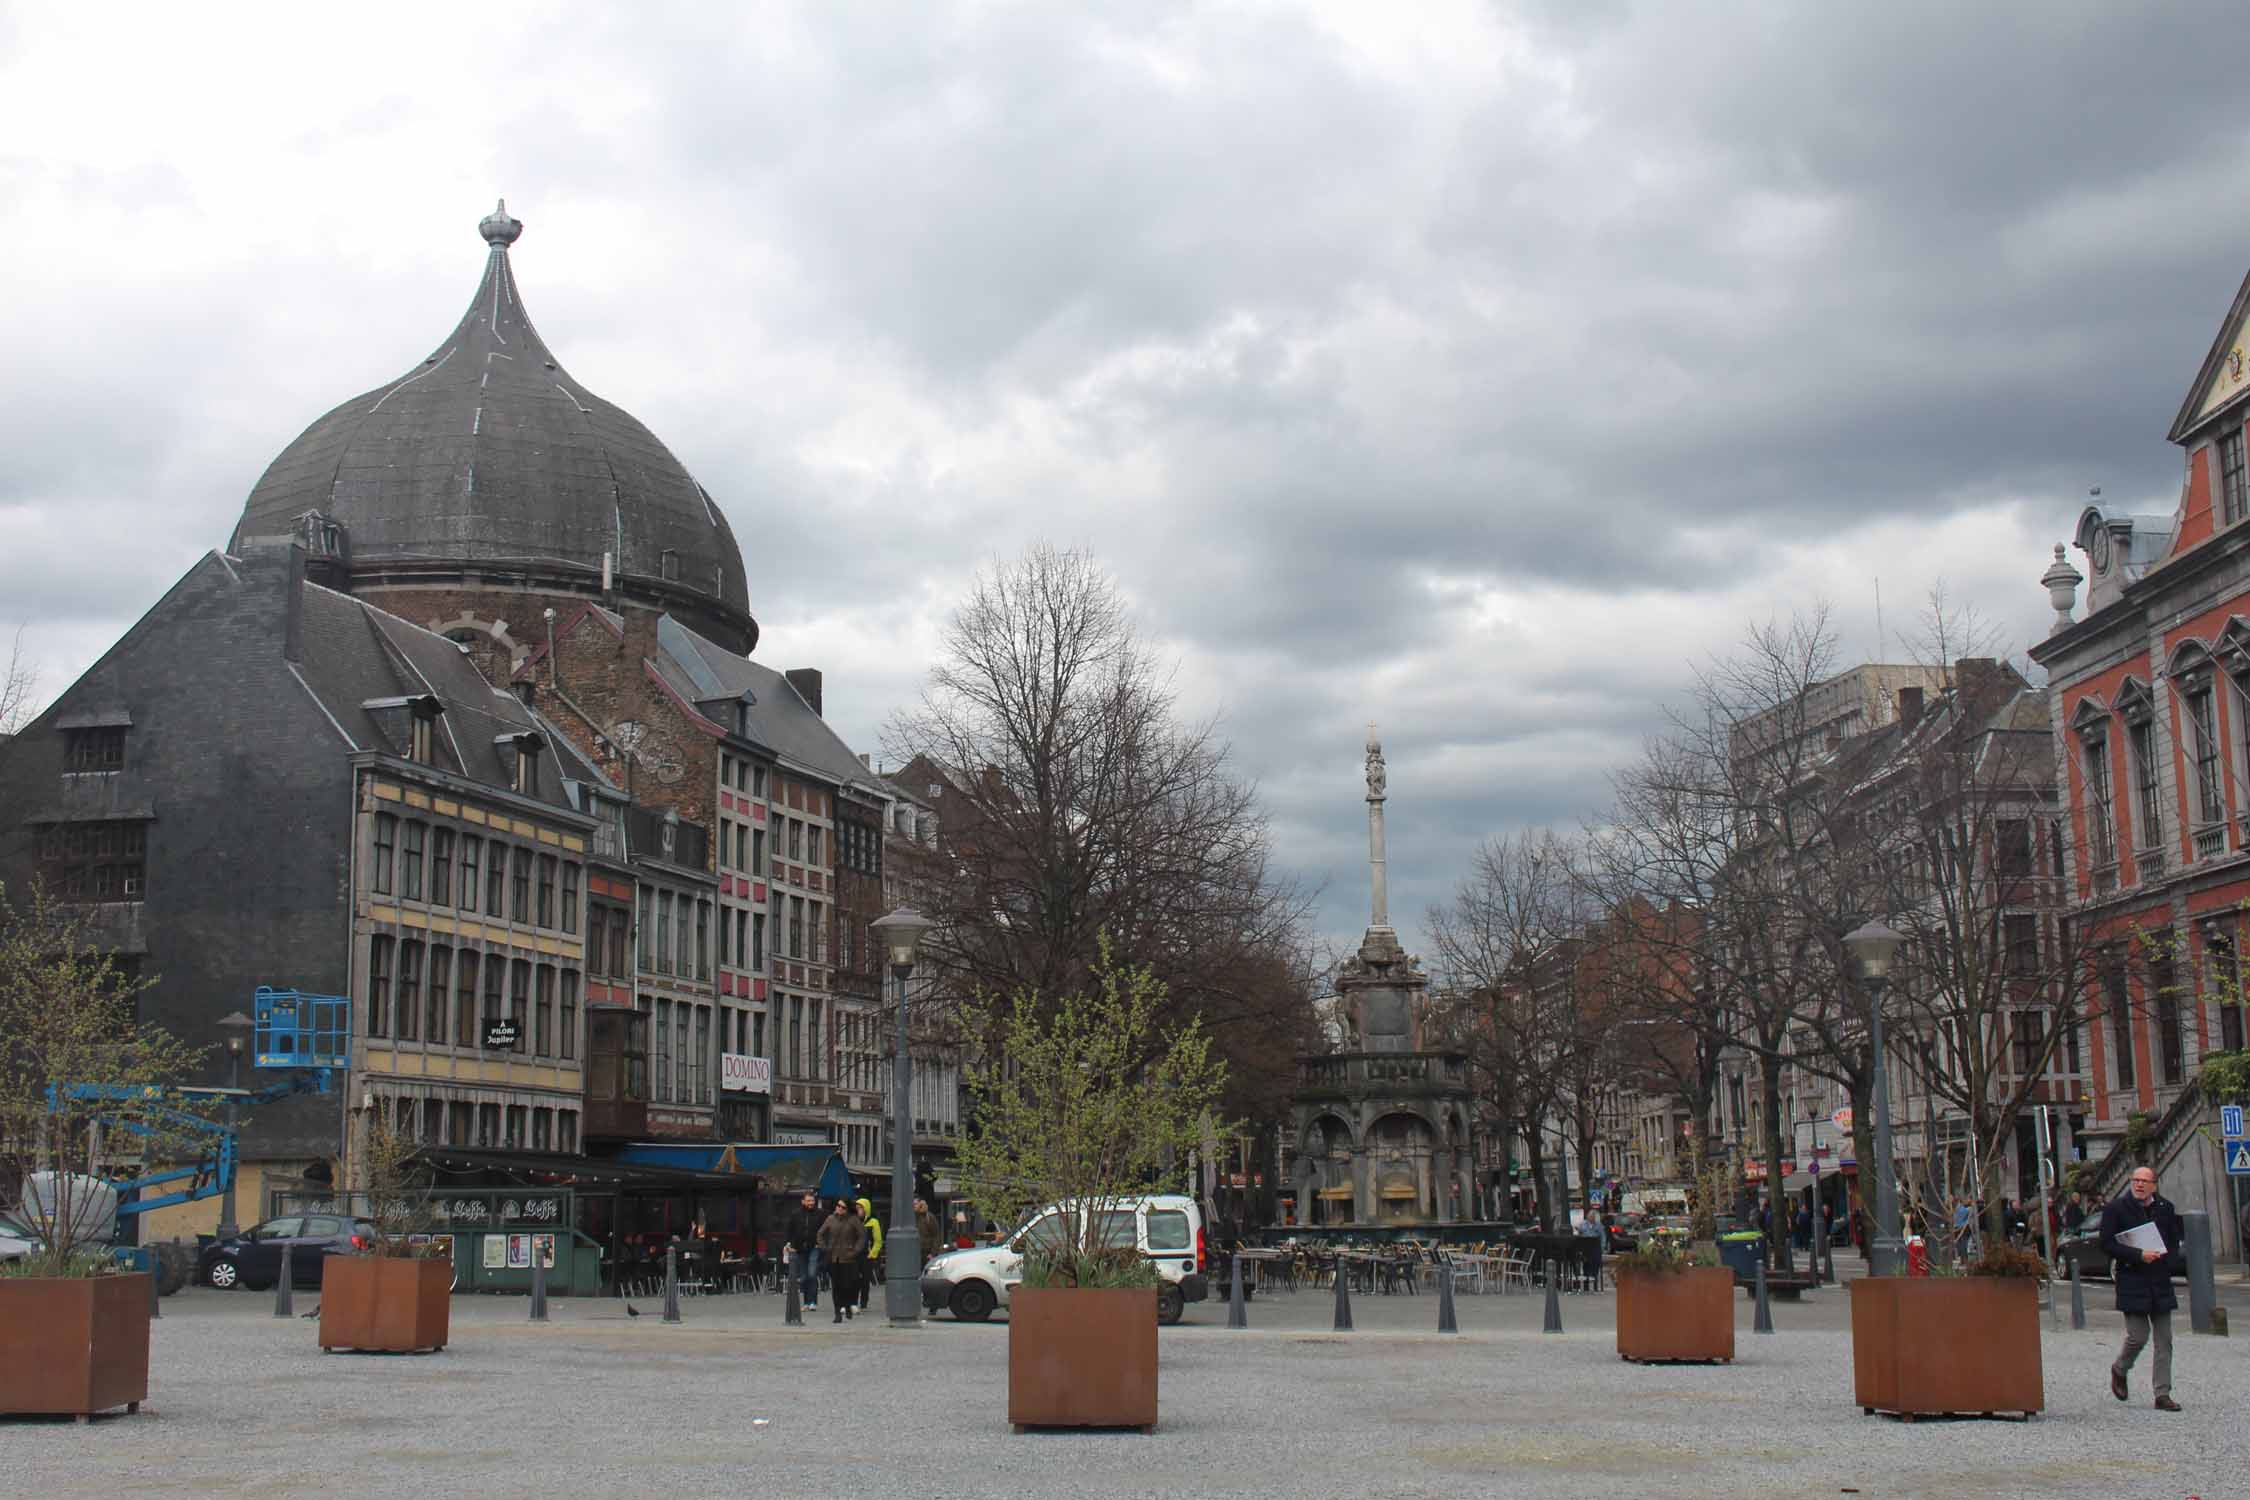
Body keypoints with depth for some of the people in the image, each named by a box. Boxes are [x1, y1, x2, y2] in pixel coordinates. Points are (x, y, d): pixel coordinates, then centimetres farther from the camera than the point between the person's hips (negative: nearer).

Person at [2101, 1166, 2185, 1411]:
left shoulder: (2165, 1208, 9)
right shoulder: (2116, 1210, -3)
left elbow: (2174, 1241, 17)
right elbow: (2107, 1245, -8)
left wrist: (2169, 1262, -3)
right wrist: (2139, 1255, -17)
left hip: (2161, 1282, 4)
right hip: (2132, 1283, -4)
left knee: (2164, 1340, 3)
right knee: (2138, 1336, -7)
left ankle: (2163, 1394, 8)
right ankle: (2119, 1370, 23)